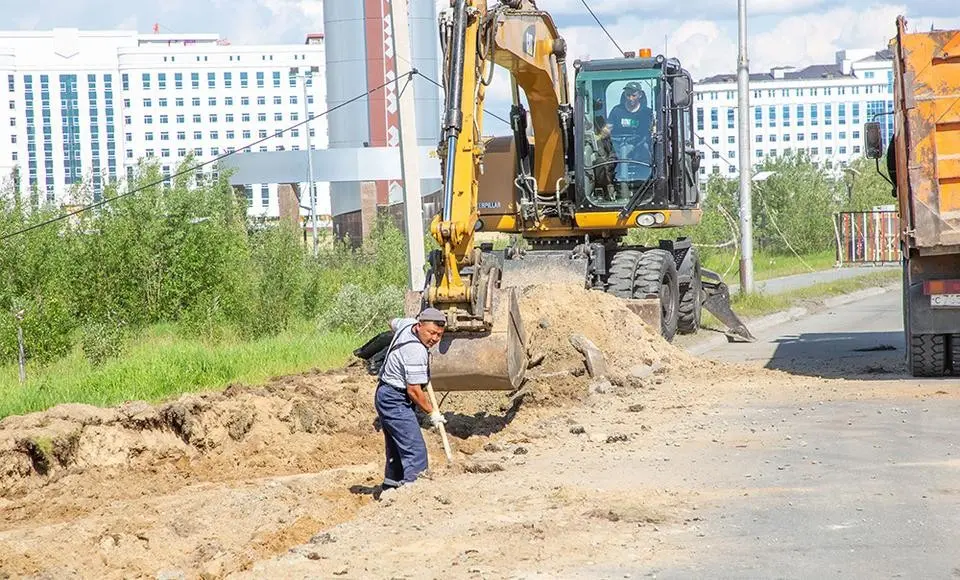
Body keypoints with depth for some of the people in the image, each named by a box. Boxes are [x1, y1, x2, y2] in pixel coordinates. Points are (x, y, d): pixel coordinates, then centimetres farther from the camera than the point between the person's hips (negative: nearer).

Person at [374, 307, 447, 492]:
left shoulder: (408, 323, 1)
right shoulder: (416, 352, -26)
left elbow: (393, 323, 28)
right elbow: (414, 390, -22)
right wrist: (432, 412, -10)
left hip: (386, 395, 10)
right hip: (395, 400, -10)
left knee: (396, 449, 16)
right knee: (415, 451, -17)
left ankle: (390, 488, 23)